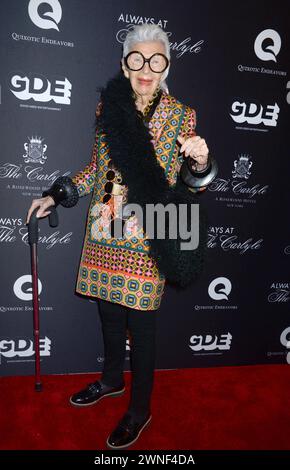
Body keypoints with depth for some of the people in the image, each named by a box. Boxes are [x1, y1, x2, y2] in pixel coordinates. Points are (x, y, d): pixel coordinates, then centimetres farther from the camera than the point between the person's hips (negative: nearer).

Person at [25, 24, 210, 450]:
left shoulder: (182, 116, -5)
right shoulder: (108, 106, 4)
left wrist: (200, 162, -23)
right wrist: (55, 196, 11)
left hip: (146, 239, -4)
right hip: (103, 232, 4)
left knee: (140, 325, 6)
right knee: (109, 313, 19)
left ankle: (140, 410, 30)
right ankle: (112, 380, 46)